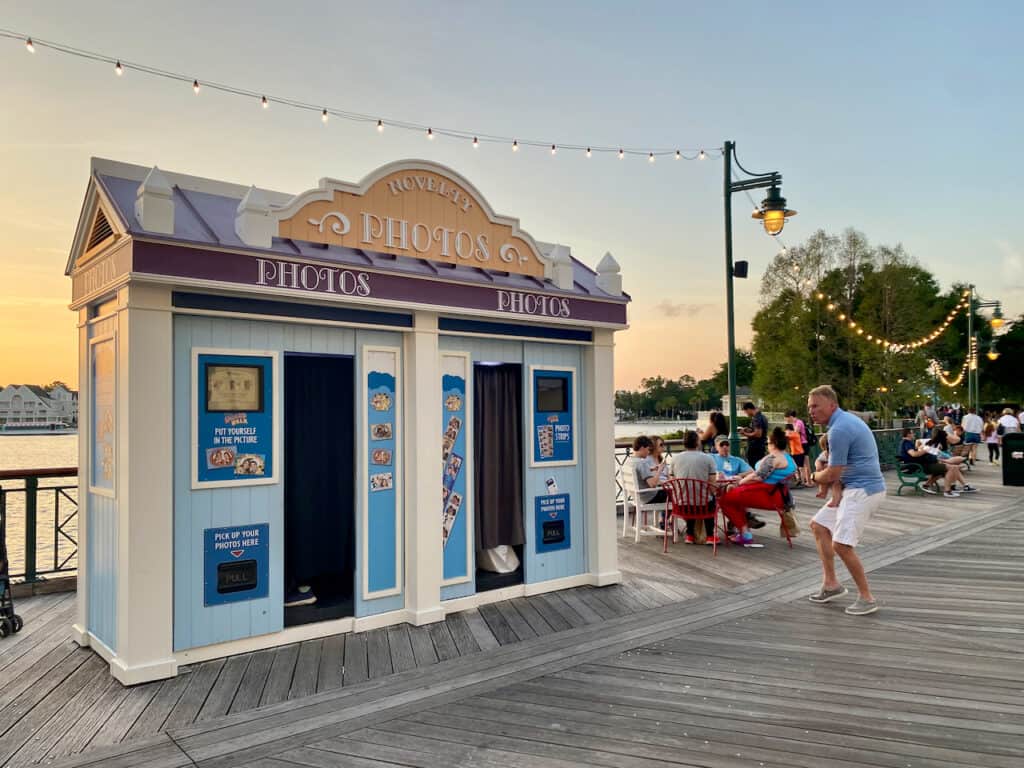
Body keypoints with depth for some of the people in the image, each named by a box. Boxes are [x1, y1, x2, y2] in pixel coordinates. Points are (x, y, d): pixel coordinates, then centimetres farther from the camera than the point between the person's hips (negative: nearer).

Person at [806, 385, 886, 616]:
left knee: (841, 545, -15)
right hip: (854, 487, 11)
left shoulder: (839, 429, -21)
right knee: (818, 525, 15)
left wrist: (814, 476, 4)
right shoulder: (845, 420, 12)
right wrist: (830, 484, 6)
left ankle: (866, 597, 0)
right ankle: (831, 583, 19)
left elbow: (832, 475, -17)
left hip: (862, 490, -11)